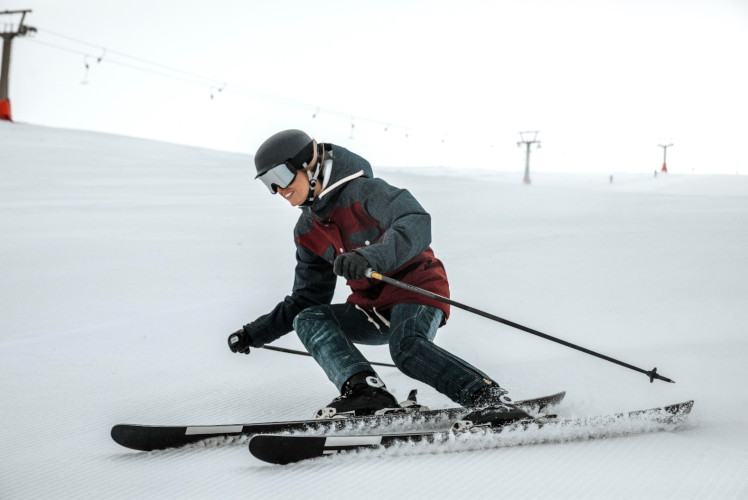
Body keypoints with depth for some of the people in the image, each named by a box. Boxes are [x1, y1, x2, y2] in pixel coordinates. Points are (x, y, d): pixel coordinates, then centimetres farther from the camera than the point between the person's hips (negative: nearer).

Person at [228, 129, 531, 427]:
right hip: (372, 309, 8)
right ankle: (364, 390, -32)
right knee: (308, 319, -14)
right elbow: (307, 298, 20)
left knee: (407, 348, -35)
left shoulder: (362, 191, -13)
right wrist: (256, 333, 15)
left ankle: (490, 398, -32)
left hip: (418, 288, -8)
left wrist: (369, 257, -46)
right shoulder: (307, 231, 11)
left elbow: (416, 225, -30)